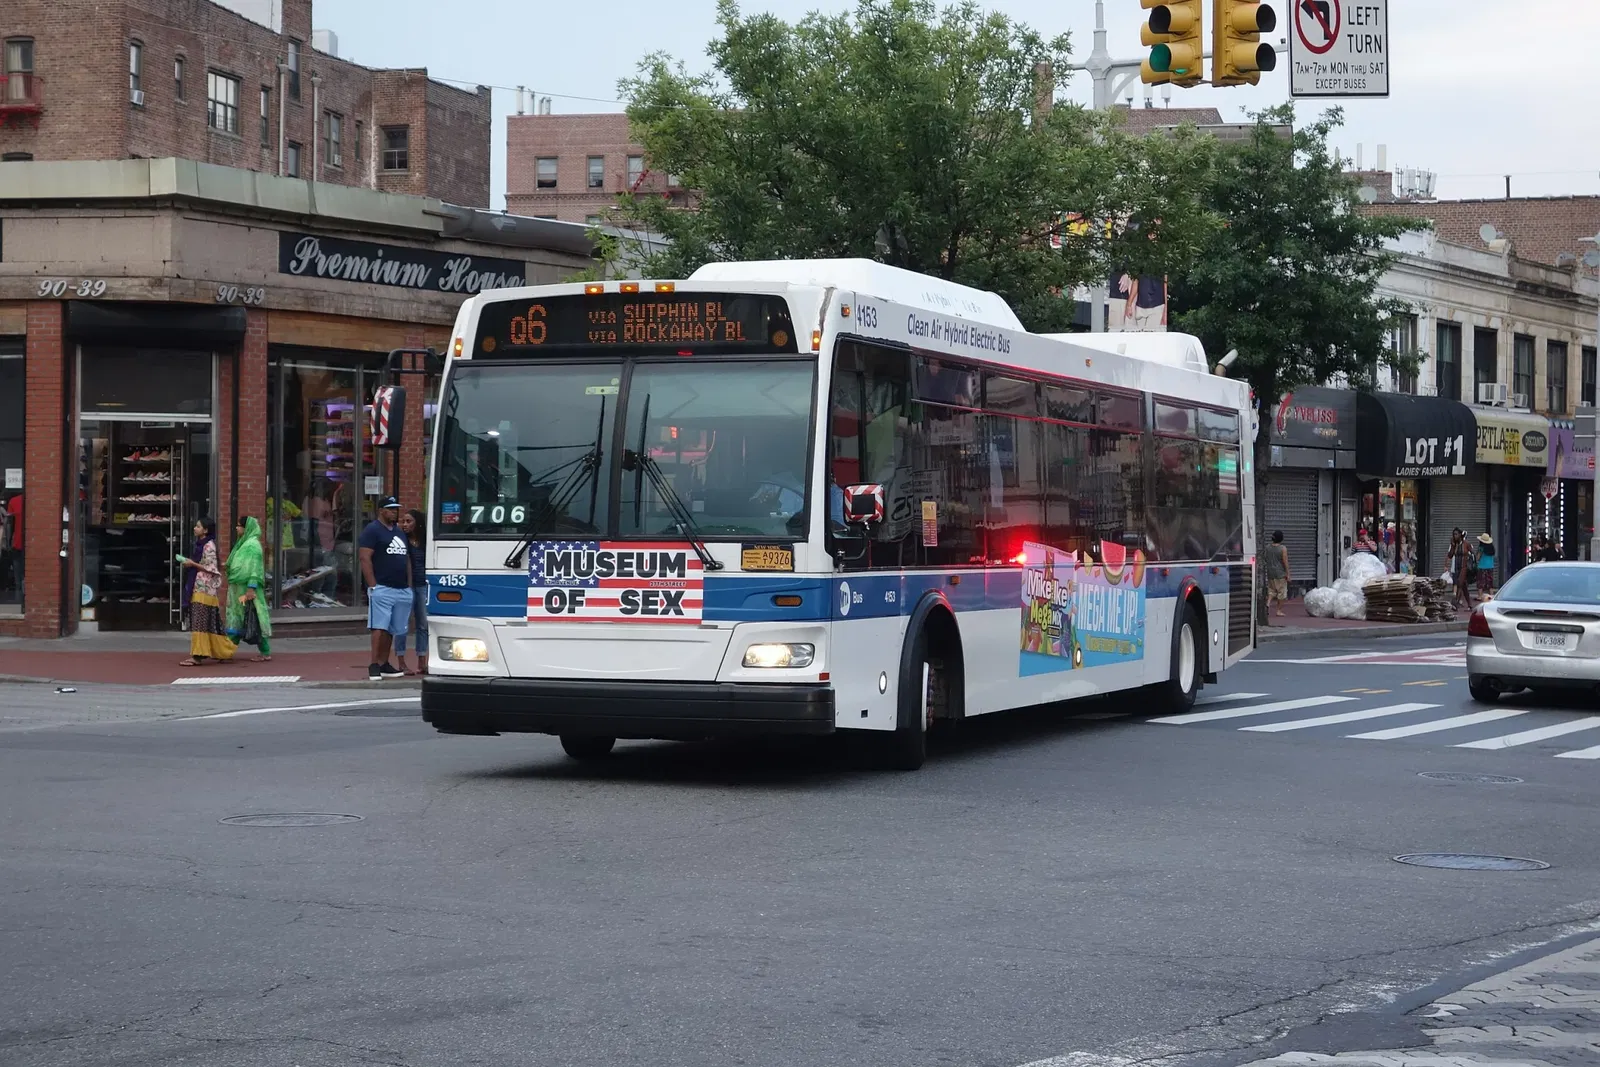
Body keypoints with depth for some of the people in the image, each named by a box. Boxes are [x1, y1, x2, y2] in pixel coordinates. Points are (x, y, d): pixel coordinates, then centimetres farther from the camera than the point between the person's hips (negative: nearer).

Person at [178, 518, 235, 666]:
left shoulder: (209, 546, -12)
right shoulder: (200, 544, 16)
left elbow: (211, 569, -16)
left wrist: (193, 564, -14)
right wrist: (190, 563, 10)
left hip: (203, 589, -10)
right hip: (198, 588, 10)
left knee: (199, 622, -10)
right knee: (210, 623, 10)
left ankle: (197, 656, -11)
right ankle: (223, 652, 15)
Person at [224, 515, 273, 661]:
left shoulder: (252, 544, -13)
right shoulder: (243, 543, 16)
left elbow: (254, 567, -19)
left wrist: (251, 588, -24)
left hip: (247, 589, -10)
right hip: (238, 589, 10)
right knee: (235, 620, 9)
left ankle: (266, 653, -2)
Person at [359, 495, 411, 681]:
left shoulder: (399, 532, 21)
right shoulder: (372, 530, -3)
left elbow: (407, 559, 25)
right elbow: (365, 559, -11)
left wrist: (409, 585, 15)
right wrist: (372, 586, -17)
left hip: (402, 589, 8)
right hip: (382, 588, -7)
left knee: (390, 629, 8)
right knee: (379, 627, -13)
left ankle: (384, 664, 13)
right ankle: (374, 665, -14)